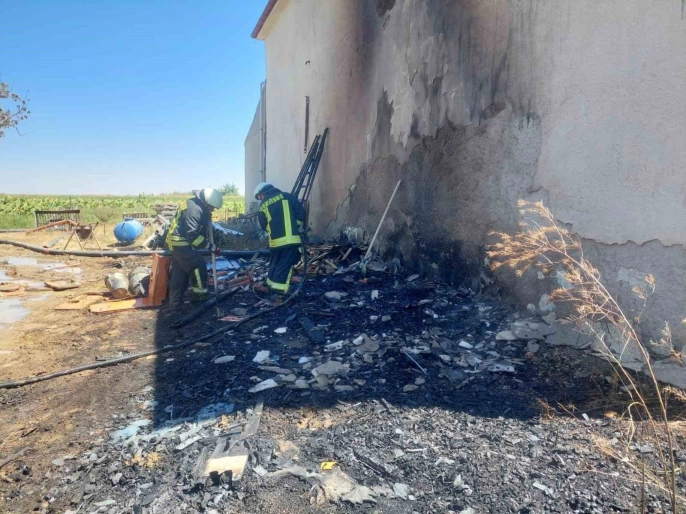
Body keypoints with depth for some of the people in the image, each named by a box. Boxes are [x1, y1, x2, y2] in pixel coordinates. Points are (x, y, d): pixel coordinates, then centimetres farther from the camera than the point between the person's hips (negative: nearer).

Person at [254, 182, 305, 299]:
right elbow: (301, 212, 3)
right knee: (285, 266, 2)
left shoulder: (262, 206, 8)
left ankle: (271, 287, 34)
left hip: (275, 241, 2)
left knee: (274, 264, 21)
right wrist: (298, 226, 16)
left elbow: (264, 226, 14)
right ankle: (279, 291, -1)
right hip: (291, 239, -2)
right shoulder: (287, 196, 5)